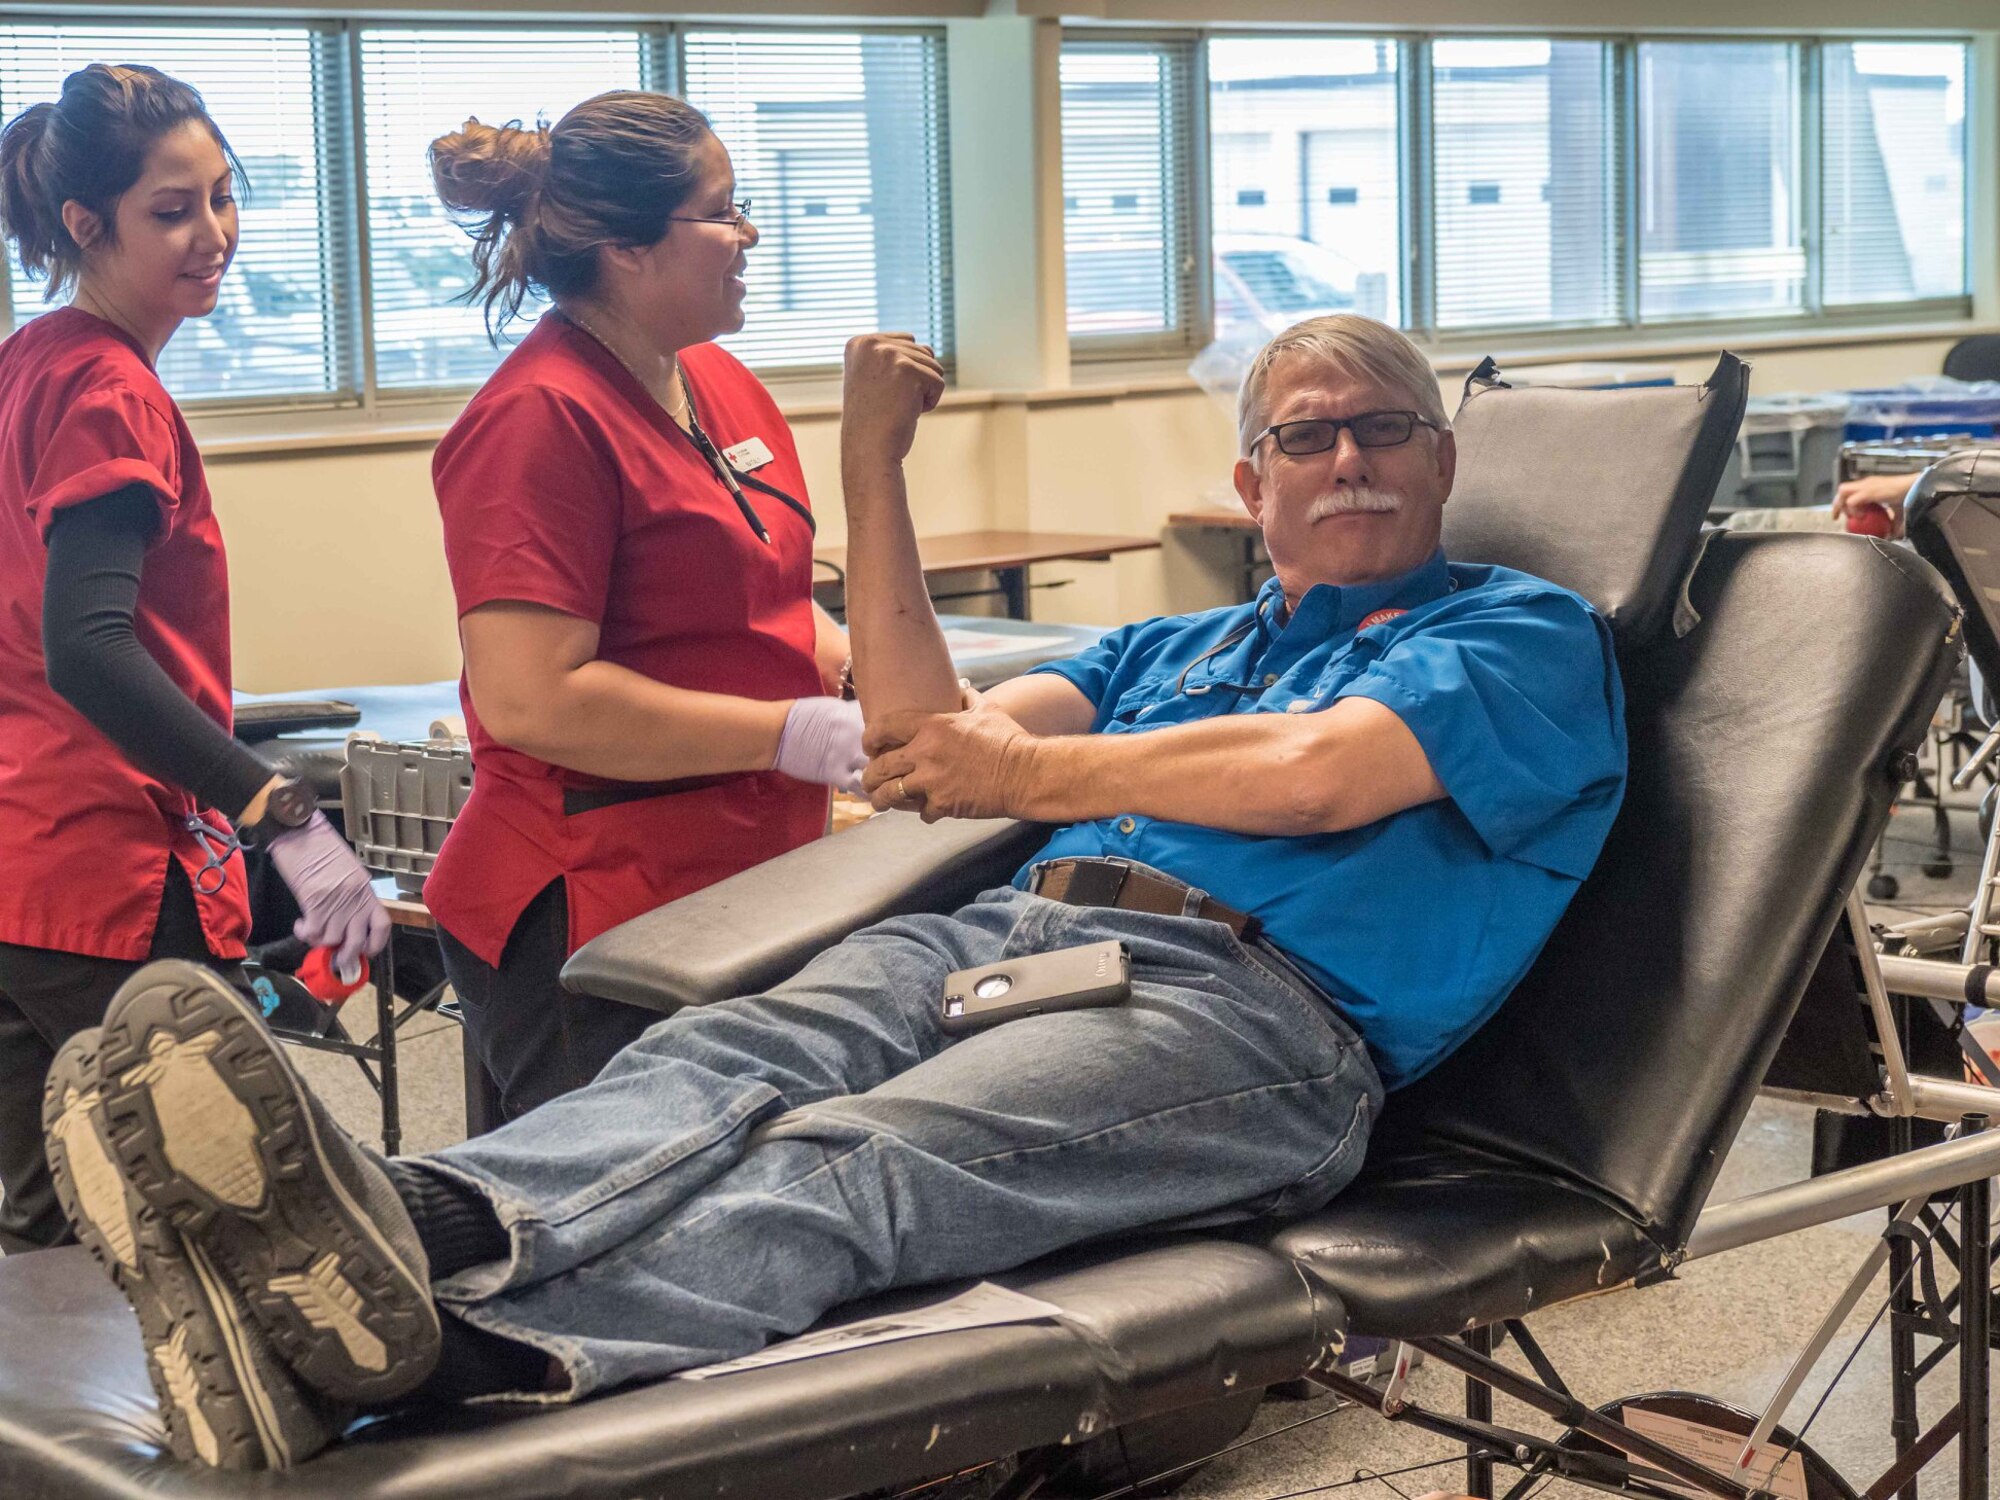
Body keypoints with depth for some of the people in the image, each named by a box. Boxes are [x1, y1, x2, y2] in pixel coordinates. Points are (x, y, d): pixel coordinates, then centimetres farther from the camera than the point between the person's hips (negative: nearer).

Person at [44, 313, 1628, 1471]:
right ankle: (410, 1227, -58)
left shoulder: (1527, 633, 16)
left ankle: (420, 1348, -61)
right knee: (719, 1059, -28)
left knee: (850, 1156, -35)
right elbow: (932, 733, 22)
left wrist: (1036, 771, 7)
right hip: (1014, 928, 6)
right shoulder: (1182, 644, 36)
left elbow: (1317, 775, -4)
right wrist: (873, 462, 20)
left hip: (1254, 1004, -6)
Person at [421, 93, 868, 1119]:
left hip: (748, 888, 8)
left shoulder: (721, 383, 13)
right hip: (595, 923, -8)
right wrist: (791, 733, -18)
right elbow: (530, 698, -22)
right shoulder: (543, 419, -15)